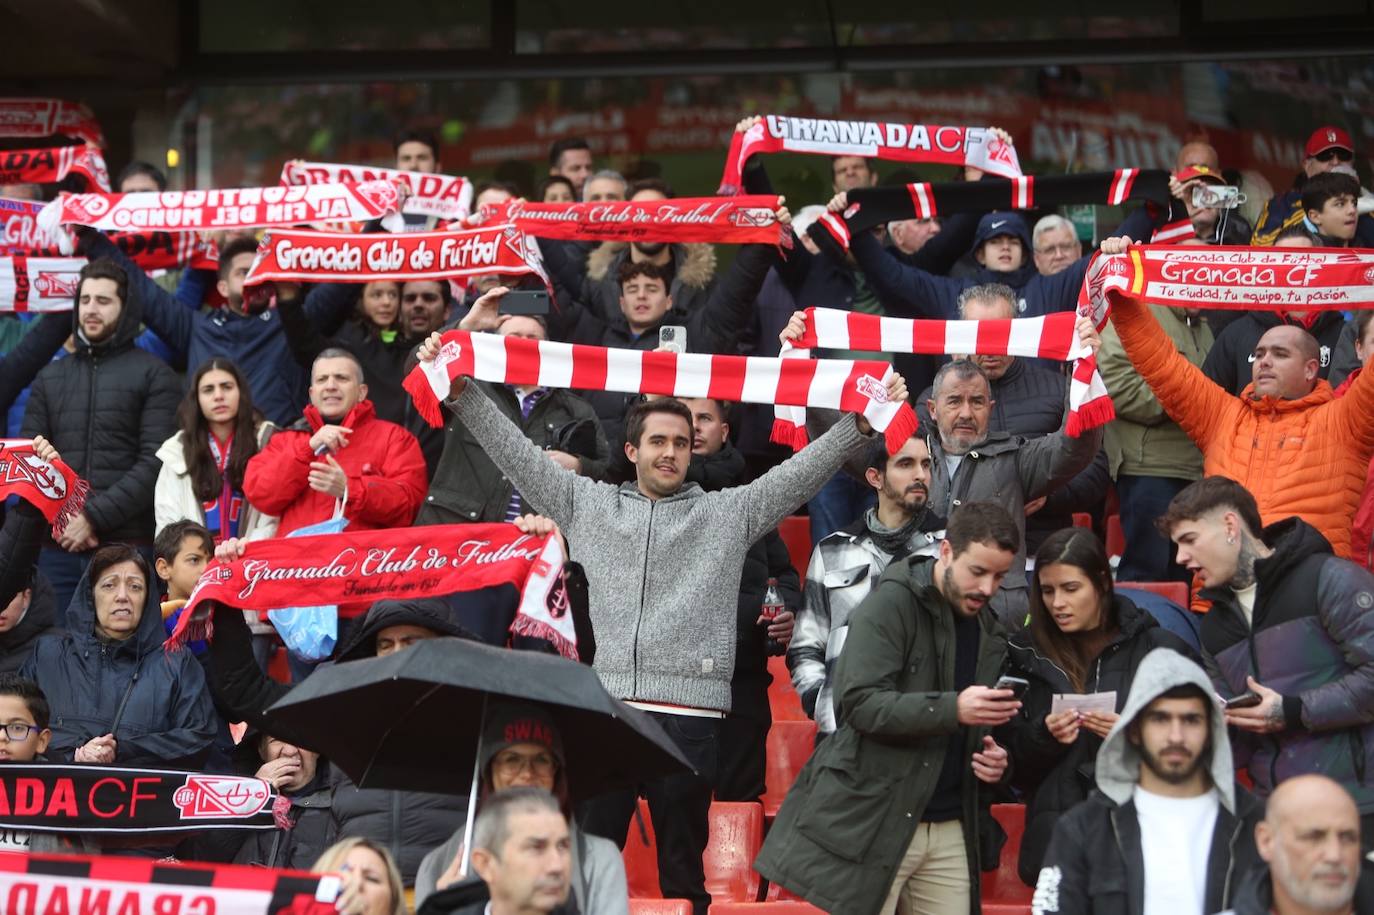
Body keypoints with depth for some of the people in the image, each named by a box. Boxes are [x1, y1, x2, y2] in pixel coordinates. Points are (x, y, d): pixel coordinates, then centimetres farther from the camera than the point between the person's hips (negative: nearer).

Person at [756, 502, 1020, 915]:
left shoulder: (989, 632, 14)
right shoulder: (891, 604, -8)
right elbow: (861, 703, -18)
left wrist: (991, 757, 5)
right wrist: (954, 709, -27)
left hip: (951, 830, 6)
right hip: (876, 823, -6)